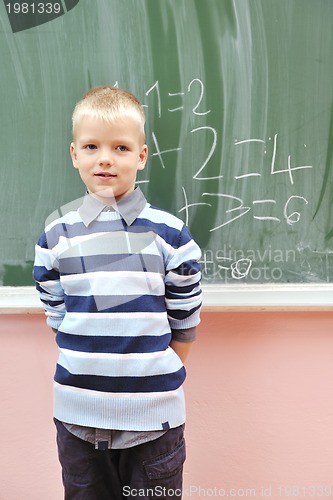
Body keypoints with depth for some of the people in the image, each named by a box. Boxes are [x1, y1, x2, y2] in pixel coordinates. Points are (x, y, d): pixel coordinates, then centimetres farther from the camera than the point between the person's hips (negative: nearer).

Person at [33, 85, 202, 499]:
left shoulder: (170, 234, -6)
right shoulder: (56, 235, -1)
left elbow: (185, 320, -1)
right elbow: (57, 317, 6)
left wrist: (156, 375, 0)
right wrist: (89, 371, 2)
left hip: (154, 417, -1)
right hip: (77, 415, 2)